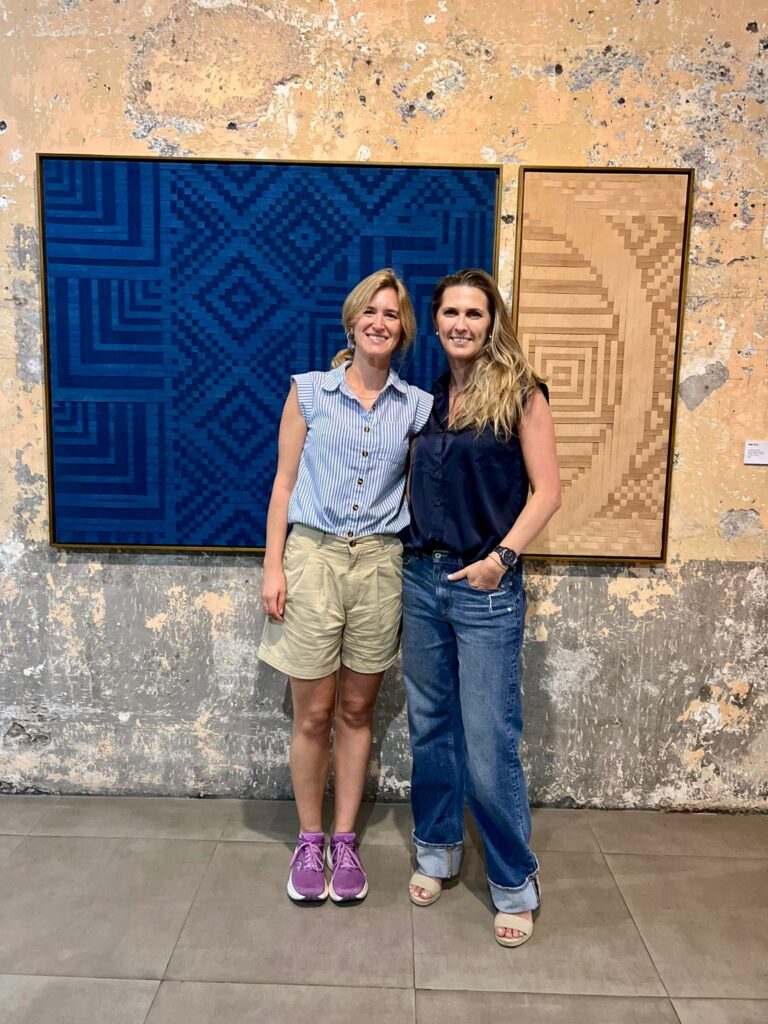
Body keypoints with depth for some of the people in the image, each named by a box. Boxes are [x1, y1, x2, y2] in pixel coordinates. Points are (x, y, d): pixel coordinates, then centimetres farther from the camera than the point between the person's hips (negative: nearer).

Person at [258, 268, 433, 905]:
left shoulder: (418, 406, 5)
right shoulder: (308, 391, 2)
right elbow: (284, 483, 2)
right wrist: (274, 565, -4)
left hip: (379, 563, 2)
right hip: (313, 557, -1)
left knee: (356, 712, 12)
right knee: (313, 715, 6)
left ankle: (345, 841, 28)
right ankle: (310, 841, 26)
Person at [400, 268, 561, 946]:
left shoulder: (520, 392, -5)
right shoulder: (429, 397, 11)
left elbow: (546, 491, -7)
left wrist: (502, 556, -17)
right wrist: (411, 553, 1)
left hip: (485, 588, -5)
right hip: (422, 578, 5)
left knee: (490, 744, -1)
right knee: (430, 728, 15)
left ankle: (515, 883, 19)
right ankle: (436, 850, 35)